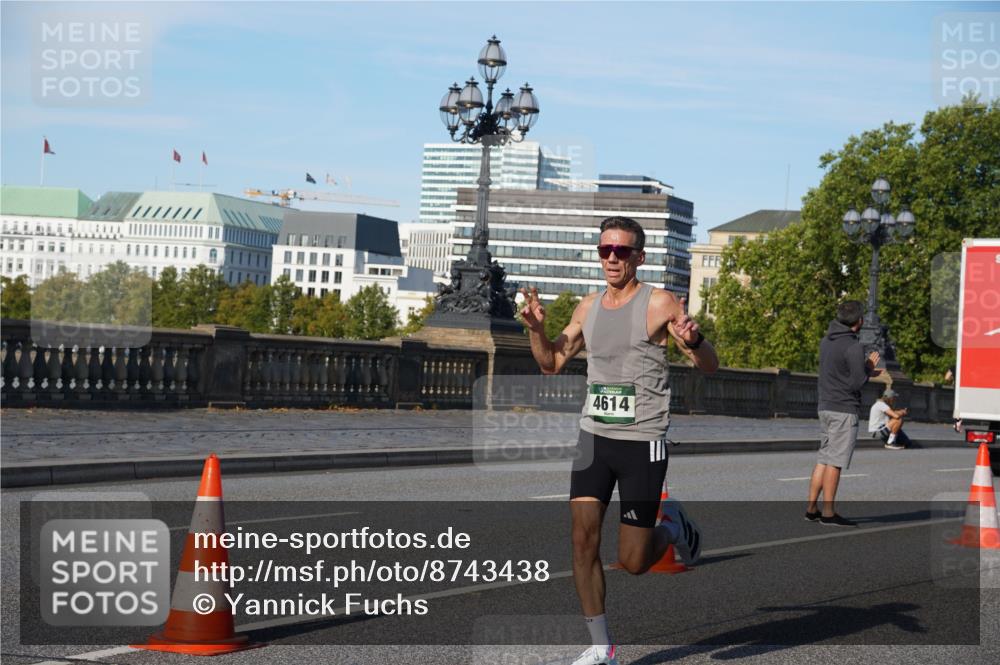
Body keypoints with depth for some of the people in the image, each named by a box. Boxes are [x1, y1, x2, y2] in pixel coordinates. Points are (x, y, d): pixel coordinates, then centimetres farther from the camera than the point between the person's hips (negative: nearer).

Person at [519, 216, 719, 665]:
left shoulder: (660, 304, -7)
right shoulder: (588, 307, 10)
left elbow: (709, 367, -7)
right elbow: (552, 364, 19)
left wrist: (693, 341, -29)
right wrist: (536, 328, 1)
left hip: (642, 442, -5)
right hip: (594, 438, 5)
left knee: (633, 562, -3)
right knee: (583, 539, -4)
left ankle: (673, 525, 30)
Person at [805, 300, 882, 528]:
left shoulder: (826, 341, 9)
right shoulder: (853, 347, -16)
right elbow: (857, 383, -17)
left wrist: (865, 370, 15)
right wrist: (869, 368, 1)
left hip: (825, 407, 8)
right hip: (844, 411, -8)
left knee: (823, 459, 13)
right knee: (834, 461, -5)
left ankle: (812, 508, 14)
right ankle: (828, 513, -2)